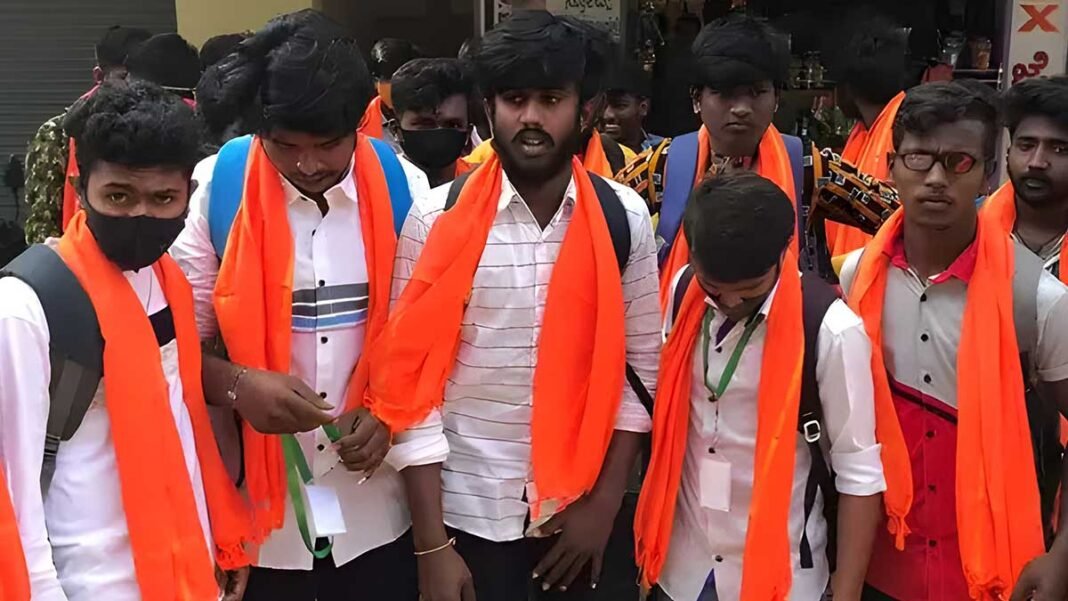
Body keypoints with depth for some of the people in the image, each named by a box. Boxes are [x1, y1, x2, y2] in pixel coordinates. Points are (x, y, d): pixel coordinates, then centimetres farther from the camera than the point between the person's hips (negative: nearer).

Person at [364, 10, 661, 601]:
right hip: (468, 509, -2)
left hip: (578, 509, 2)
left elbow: (641, 366, 2)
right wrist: (431, 543, -10)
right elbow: (410, 382, -9)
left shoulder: (622, 218, -4)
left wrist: (605, 502, -3)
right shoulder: (438, 218, -10)